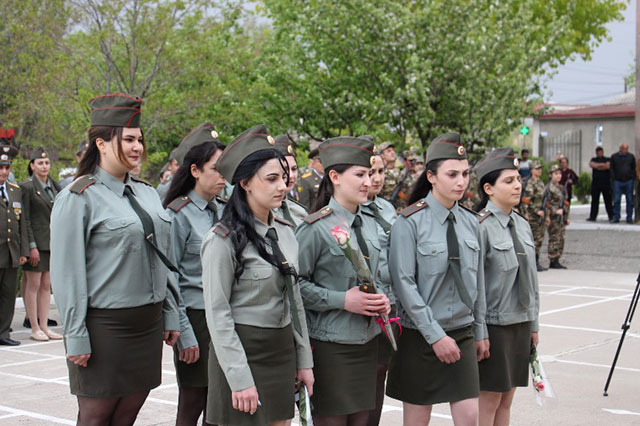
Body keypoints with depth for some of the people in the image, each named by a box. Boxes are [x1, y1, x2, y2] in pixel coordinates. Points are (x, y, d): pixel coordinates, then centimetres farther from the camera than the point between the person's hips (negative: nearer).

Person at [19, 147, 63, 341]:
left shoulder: (54, 186, 13)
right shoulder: (26, 187, -6)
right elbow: (25, 219, -10)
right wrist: (32, 246, -15)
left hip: (53, 243, 6)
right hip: (36, 243, -6)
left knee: (46, 285, 8)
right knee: (33, 285, -1)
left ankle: (44, 326, 13)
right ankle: (35, 328, 5)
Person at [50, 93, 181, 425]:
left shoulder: (148, 193, 12)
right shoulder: (78, 198, -9)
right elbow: (66, 273, -12)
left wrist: (171, 315, 13)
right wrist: (76, 337, -15)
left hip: (148, 323, 6)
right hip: (104, 326, -6)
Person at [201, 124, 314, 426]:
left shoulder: (285, 232, 8)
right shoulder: (223, 239, -13)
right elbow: (217, 315, -14)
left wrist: (304, 360, 11)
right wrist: (239, 379, -17)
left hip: (282, 350, 7)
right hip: (243, 350, -6)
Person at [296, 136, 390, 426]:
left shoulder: (369, 224, 11)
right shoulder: (316, 227, -12)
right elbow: (296, 283, -13)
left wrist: (381, 299, 2)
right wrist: (342, 300, -19)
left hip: (367, 340, 7)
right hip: (330, 344, -7)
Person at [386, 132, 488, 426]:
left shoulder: (470, 222, 6)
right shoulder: (409, 222, -11)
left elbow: (477, 281, 13)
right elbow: (404, 284, -15)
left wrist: (480, 332, 14)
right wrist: (435, 335, -17)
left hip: (462, 333, 5)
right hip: (420, 336, -5)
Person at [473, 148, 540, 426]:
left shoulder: (522, 225, 10)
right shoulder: (480, 226, -14)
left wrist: (534, 324, 16)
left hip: (521, 323, 7)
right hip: (494, 326, -7)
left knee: (506, 400, 13)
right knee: (489, 400, 0)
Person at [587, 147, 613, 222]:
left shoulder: (607, 159, 8)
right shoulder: (593, 159, 16)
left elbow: (608, 166, -12)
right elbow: (591, 164, -5)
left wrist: (597, 166, -4)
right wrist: (602, 164, -8)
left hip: (606, 183, -2)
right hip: (595, 183, 3)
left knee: (608, 200, -3)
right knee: (594, 200, 2)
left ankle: (611, 216, 2)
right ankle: (593, 216, 5)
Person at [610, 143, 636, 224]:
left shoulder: (631, 156, 8)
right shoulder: (614, 157, 6)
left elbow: (634, 169, 13)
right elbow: (612, 169, 8)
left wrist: (633, 179, 4)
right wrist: (613, 179, 0)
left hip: (629, 181, 1)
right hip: (618, 181, -1)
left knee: (630, 200, 1)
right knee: (616, 200, -4)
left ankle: (629, 218, 6)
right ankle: (616, 218, 0)